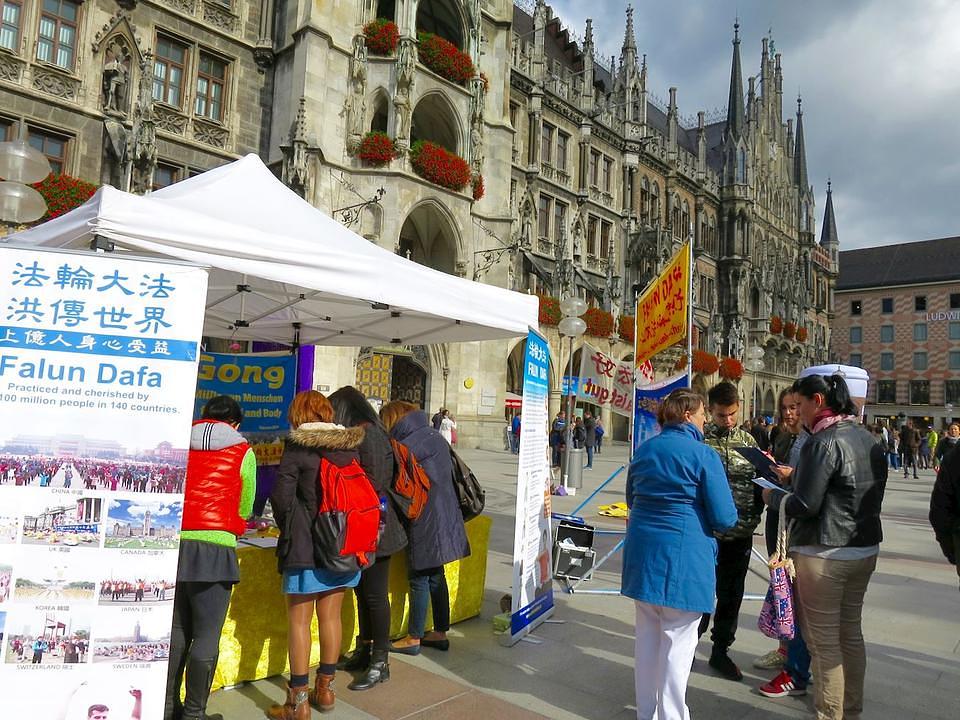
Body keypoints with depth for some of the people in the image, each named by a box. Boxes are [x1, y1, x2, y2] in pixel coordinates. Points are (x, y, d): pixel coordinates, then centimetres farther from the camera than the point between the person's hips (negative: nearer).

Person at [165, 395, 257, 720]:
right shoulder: (243, 453, 4)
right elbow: (245, 506, 9)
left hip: (173, 543, 4)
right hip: (213, 547, -4)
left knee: (177, 630, 15)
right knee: (207, 636, 4)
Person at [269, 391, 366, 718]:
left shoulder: (297, 447, -10)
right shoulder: (352, 445, 3)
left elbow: (282, 497, -10)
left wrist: (288, 530, 9)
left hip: (306, 544, -5)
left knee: (299, 620, 6)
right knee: (331, 615, 16)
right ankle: (325, 689, 29)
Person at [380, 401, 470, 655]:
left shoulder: (405, 446, -16)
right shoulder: (436, 437, 8)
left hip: (425, 522, -8)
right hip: (446, 518, 8)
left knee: (419, 579, 4)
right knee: (436, 576, 16)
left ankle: (414, 638, 16)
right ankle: (440, 632, 26)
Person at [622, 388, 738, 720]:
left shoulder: (644, 450, 7)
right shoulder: (703, 455, -13)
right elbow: (724, 518, -13)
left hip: (643, 552, 7)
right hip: (684, 556, -6)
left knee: (647, 635, 17)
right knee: (677, 642, 6)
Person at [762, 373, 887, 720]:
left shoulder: (823, 442, -19)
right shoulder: (868, 439, 6)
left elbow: (804, 505, -21)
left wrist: (773, 496, -2)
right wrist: (797, 476, 16)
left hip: (825, 555, -9)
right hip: (865, 549, 9)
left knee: (824, 641, 4)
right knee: (851, 633, 20)